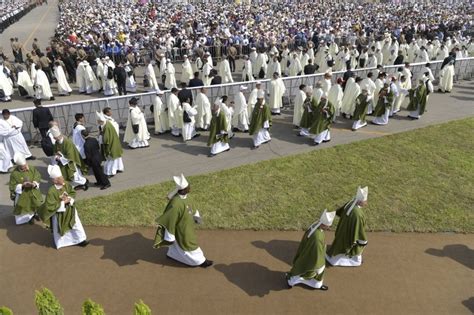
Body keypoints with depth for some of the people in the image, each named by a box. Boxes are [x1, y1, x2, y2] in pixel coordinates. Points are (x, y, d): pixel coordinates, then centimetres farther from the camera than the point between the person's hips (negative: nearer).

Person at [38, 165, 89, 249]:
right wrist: (62, 203, -28)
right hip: (58, 213, -4)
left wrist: (69, 199, -20)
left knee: (76, 224, 13)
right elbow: (50, 206, -28)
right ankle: (59, 242, 42)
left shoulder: (66, 185, -14)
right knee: (59, 229, 18)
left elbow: (73, 193, 0)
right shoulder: (51, 191, -29)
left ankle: (80, 239, 29)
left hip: (69, 210, 5)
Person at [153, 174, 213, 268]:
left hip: (185, 224, 8)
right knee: (188, 243, 15)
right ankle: (199, 261, 36)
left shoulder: (183, 195, -16)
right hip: (182, 228, -8)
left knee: (178, 241, 31)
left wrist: (194, 215, 16)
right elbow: (170, 220, -29)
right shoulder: (176, 204, -41)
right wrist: (169, 236, -18)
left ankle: (172, 254, 56)